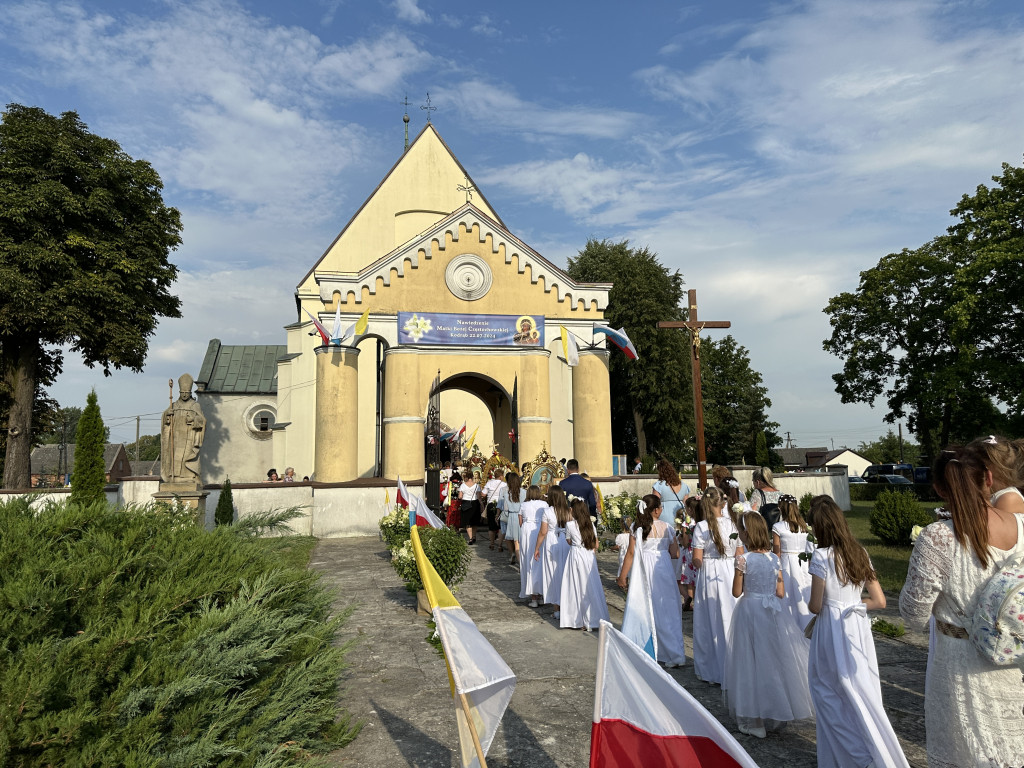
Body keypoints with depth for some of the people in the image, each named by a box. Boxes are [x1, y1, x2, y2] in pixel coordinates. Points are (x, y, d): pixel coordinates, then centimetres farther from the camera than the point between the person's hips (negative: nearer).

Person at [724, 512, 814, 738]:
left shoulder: (744, 560, -16)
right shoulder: (774, 558, -1)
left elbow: (737, 592, -9)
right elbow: (781, 593, 3)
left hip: (749, 611, -5)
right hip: (772, 611, 5)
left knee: (753, 661, 5)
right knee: (774, 660, 17)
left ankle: (754, 720, 12)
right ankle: (776, 713, 29)